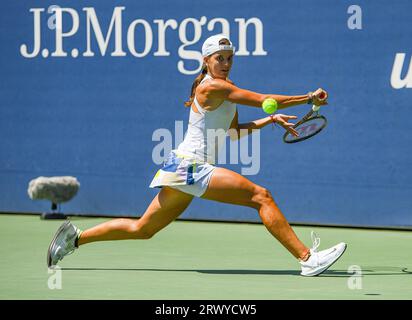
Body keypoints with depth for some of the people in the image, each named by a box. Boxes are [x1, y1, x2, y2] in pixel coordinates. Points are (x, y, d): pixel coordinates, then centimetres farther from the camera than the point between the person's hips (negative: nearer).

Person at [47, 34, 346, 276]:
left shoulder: (227, 89, 16)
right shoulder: (211, 86, -13)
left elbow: (234, 131, 23)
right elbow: (263, 100, -16)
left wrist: (271, 120, 13)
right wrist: (309, 98, -11)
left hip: (192, 169, 10)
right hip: (189, 166, -10)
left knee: (142, 229, 15)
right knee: (261, 196, -17)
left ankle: (76, 236, 21)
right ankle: (307, 258, -22)